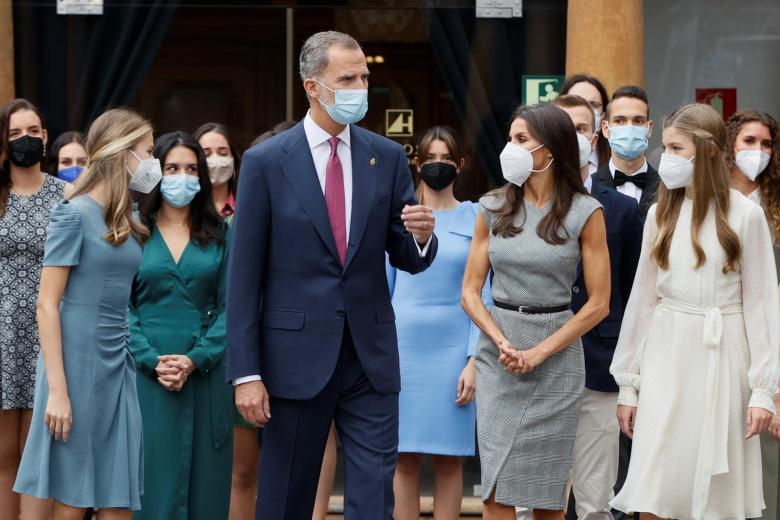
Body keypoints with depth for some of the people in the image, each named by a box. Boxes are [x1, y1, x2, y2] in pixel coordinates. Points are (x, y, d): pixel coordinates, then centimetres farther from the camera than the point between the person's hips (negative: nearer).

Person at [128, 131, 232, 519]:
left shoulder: (219, 235, 8)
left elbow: (228, 306, 2)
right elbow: (121, 306, -1)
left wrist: (196, 359, -11)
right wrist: (152, 361, -13)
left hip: (205, 374, 1)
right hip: (147, 374, -1)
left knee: (204, 478, 3)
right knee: (154, 479, -2)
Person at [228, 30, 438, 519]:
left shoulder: (388, 157, 4)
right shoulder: (266, 162, -4)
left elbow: (408, 259, 9)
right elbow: (245, 275, -5)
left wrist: (421, 237, -16)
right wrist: (246, 373, -9)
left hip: (371, 354, 2)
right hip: (297, 355, -2)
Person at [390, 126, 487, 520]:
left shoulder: (475, 218, 3)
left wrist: (474, 361, -7)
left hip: (453, 350, -1)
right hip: (404, 347, 1)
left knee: (449, 460, 2)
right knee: (405, 458, 2)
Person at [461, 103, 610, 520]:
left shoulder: (584, 212, -4)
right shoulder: (493, 208, 5)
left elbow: (598, 304, -4)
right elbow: (470, 292, 6)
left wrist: (538, 352, -10)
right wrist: (502, 343, -11)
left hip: (556, 356, -2)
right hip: (497, 355, 2)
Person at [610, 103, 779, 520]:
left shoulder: (745, 215, -5)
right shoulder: (661, 214, 6)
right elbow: (643, 298, 9)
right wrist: (628, 382, 9)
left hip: (721, 360, -3)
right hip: (665, 358, 3)